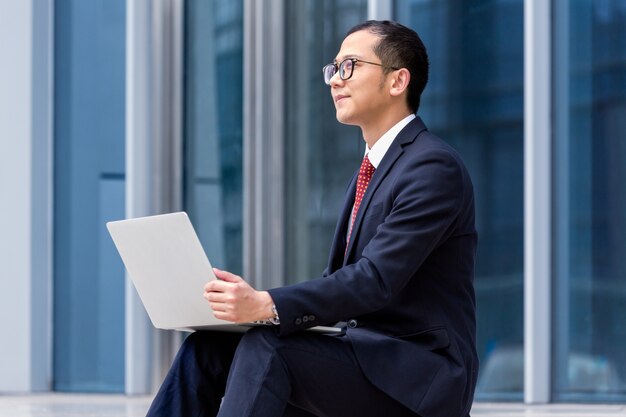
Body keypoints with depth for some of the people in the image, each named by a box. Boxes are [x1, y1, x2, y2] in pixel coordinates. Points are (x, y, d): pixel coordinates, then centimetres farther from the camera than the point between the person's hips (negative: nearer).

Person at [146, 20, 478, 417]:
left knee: (265, 349, -28)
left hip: (421, 377, -9)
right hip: (367, 356, 9)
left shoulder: (434, 167, -13)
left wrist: (268, 305, -32)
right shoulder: (375, 168, 19)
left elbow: (376, 280, -23)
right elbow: (338, 280, 18)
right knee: (207, 347, -6)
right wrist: (250, 303, 2)